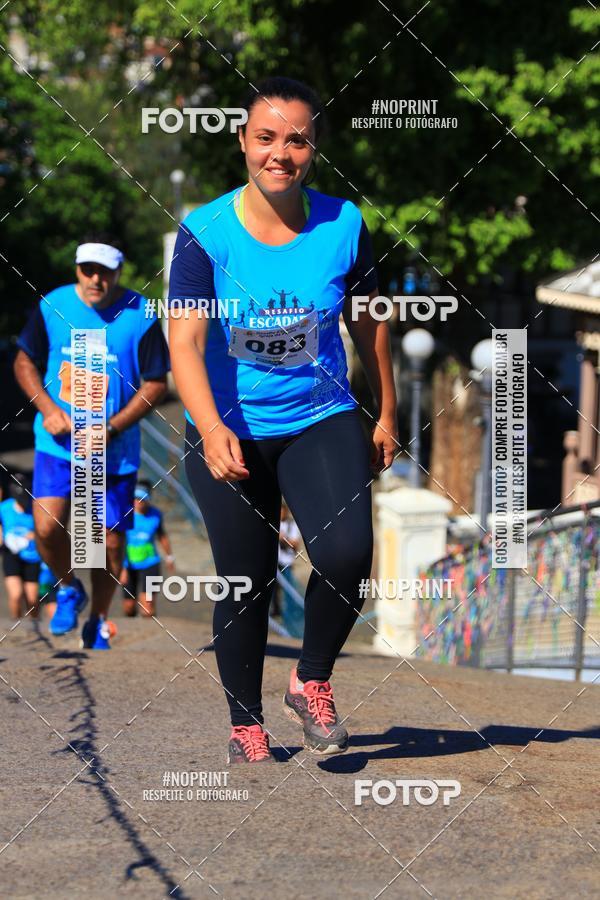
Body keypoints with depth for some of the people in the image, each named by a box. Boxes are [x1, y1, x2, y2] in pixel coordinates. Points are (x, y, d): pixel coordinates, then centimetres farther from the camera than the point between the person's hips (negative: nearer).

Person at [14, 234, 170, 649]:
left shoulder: (140, 315, -8)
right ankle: (69, 589, 16)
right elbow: (25, 361, 9)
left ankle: (98, 621, 26)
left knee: (111, 542, 3)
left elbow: (156, 383, -5)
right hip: (59, 444, 1)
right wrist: (49, 409, -7)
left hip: (116, 451, -1)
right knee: (47, 527, -16)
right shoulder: (53, 306, -2)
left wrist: (111, 428, -14)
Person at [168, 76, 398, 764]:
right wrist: (211, 431, -36)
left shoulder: (342, 225, -6)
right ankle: (245, 725, 24)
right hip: (230, 431, -1)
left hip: (322, 422, 1)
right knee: (246, 583, 5)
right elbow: (185, 340, -21)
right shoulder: (205, 233, -13)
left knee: (347, 556, -19)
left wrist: (386, 417, 15)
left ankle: (312, 683, 8)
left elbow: (367, 324, 8)